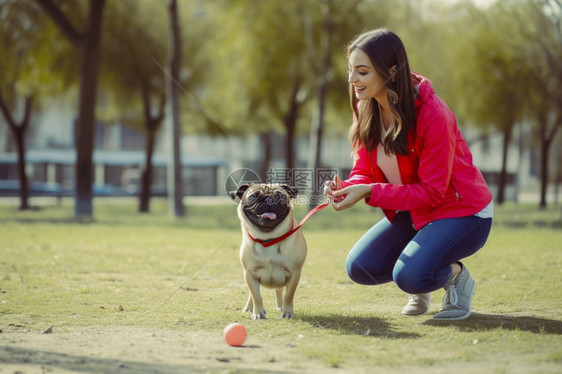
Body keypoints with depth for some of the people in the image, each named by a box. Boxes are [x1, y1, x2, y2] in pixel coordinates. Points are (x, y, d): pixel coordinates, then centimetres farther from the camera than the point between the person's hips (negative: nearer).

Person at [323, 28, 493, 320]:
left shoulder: (432, 115, -26)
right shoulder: (366, 110, -4)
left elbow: (432, 192, -24)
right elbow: (364, 172, 0)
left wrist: (370, 192, -32)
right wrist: (346, 188, -25)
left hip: (462, 212, -7)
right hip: (411, 213, 7)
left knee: (409, 276, -29)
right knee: (359, 268, -11)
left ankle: (456, 275, 4)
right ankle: (420, 287, 17)